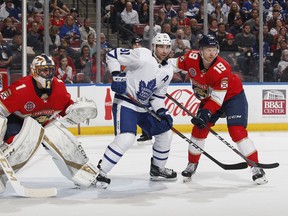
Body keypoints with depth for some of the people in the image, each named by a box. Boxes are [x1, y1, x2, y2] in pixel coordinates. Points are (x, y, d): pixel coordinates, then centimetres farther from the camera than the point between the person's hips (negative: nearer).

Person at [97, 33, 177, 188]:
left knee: (165, 133, 14)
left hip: (144, 107, 9)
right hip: (125, 103, -8)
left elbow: (157, 95, 14)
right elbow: (112, 55, -15)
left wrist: (162, 111, -2)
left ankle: (157, 169, 33)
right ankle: (99, 172, -17)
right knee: (126, 138, -26)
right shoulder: (142, 56, -17)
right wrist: (117, 75, -25)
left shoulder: (168, 71, 7)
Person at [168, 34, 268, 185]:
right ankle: (192, 165, 22)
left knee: (237, 131, -18)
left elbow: (217, 98, -32)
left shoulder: (222, 69, -34)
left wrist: (206, 113, -42)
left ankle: (256, 168, -13)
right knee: (199, 129, 2)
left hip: (232, 96, -5)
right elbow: (175, 64, 2)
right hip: (208, 98, 5)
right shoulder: (191, 58, -21)